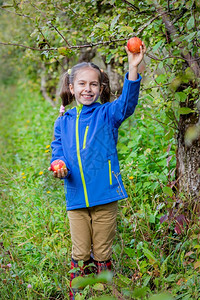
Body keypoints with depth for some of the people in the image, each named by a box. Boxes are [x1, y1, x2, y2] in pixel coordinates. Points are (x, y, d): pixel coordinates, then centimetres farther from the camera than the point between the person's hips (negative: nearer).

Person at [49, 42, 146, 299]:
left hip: (105, 197, -2)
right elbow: (58, 153, 11)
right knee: (79, 255, 10)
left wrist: (133, 68, -35)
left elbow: (127, 104, -21)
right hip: (76, 198, 2)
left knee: (102, 254, 10)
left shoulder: (107, 114, -2)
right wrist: (59, 167, -14)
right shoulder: (63, 122, 7)